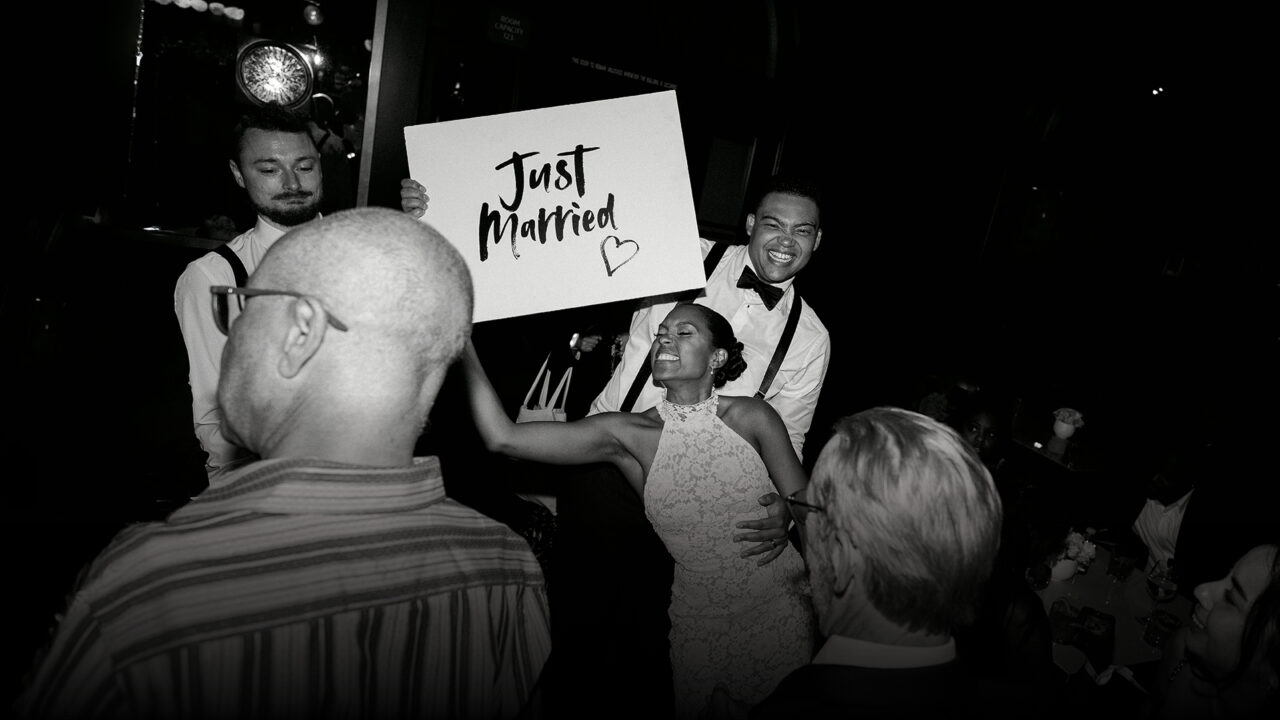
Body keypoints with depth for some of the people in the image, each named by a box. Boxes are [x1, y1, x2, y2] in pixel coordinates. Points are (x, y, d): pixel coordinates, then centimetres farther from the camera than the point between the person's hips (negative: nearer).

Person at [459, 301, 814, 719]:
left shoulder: (752, 417, -9)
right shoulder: (627, 435, -10)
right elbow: (503, 437, -17)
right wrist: (463, 344, -21)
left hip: (783, 610, 0)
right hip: (703, 626, 0)